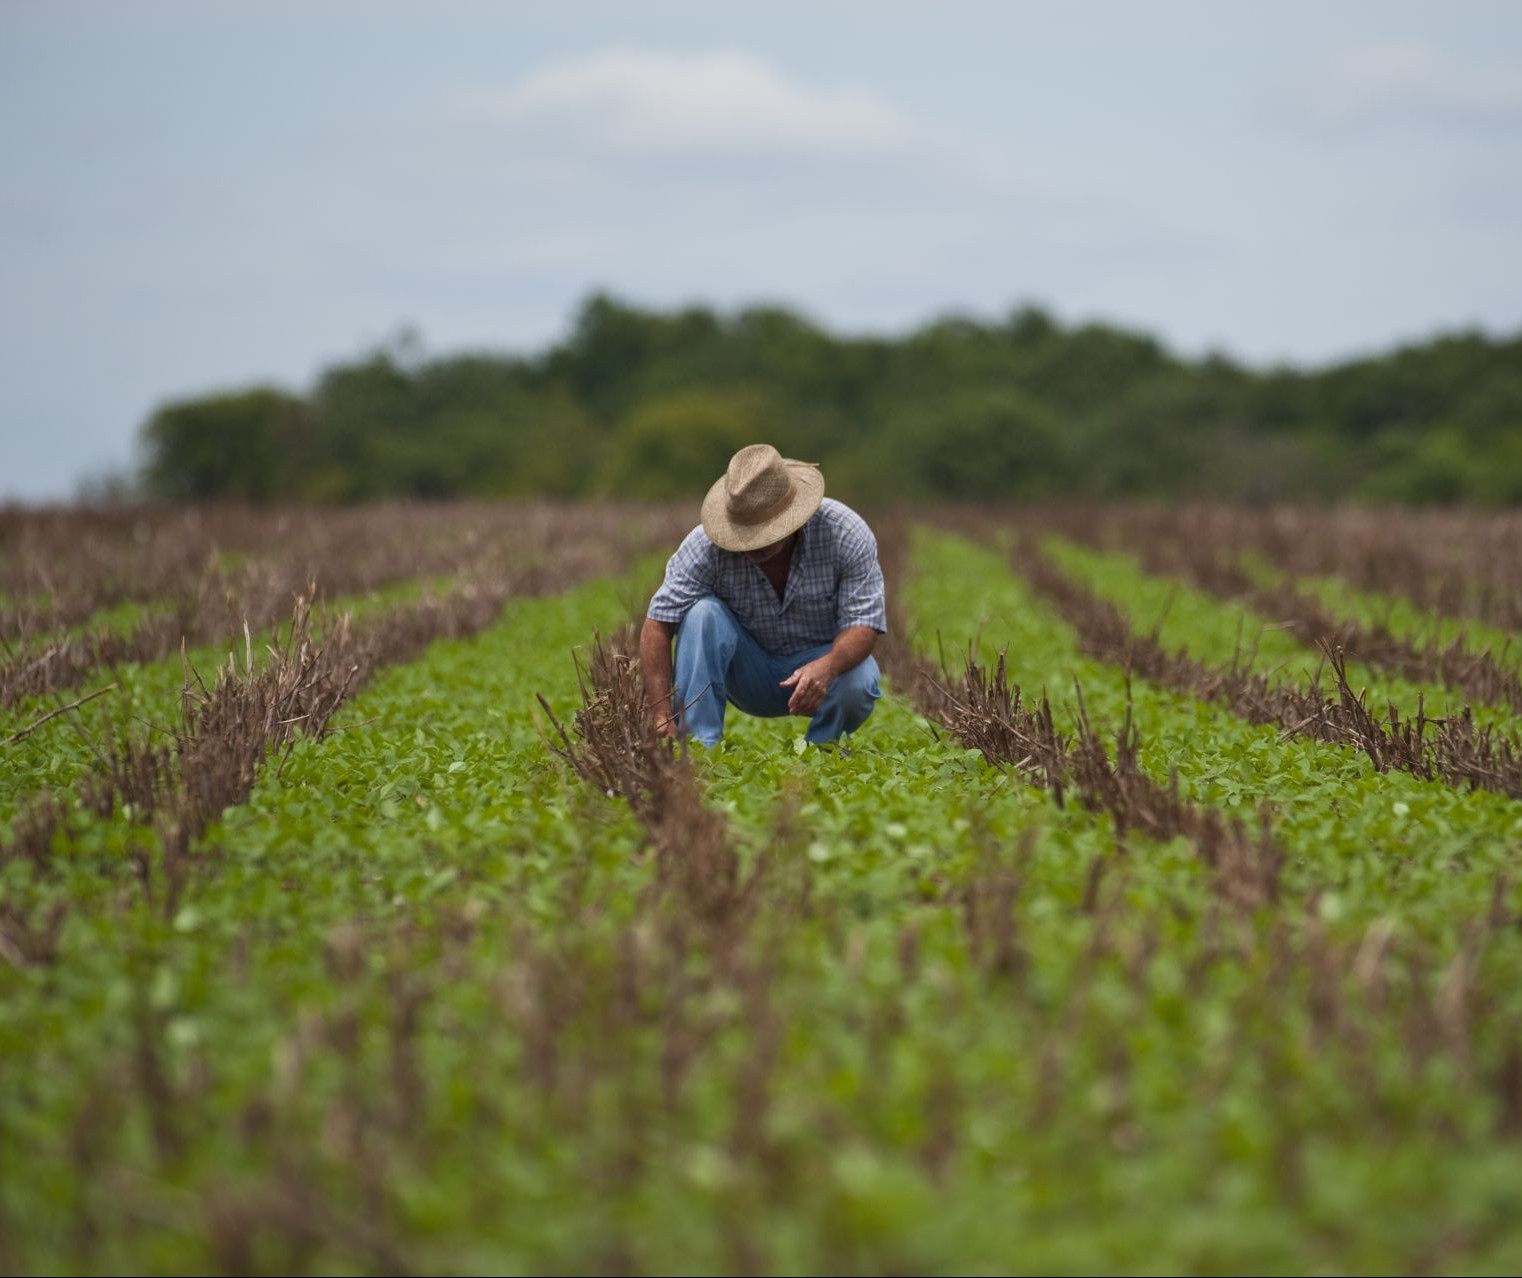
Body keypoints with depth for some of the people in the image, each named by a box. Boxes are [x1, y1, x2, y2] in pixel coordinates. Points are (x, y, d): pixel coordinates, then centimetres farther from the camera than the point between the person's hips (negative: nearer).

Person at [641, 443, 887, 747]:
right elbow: (658, 625, -23)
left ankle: (819, 751, -2)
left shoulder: (846, 533, -22)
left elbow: (863, 623, -23)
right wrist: (663, 719, -34)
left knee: (857, 682, -34)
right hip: (749, 673, 1)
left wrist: (827, 666, -46)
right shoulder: (706, 545, -22)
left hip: (821, 661, 0)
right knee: (703, 613, -27)